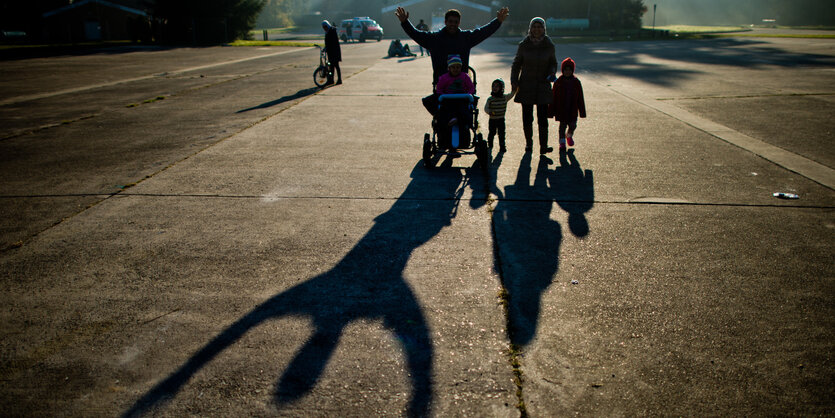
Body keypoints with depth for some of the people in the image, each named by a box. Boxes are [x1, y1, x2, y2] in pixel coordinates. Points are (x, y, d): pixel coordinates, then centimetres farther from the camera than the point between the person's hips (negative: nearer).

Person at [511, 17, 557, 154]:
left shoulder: (549, 45, 2)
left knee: (542, 117, -8)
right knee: (527, 117, 4)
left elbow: (553, 63, 13)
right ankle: (528, 143, 20)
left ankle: (543, 146, -8)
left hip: (543, 85, 0)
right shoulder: (523, 45, 0)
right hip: (526, 85, 0)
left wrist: (552, 73, -8)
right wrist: (514, 80, -3)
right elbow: (516, 64, 8)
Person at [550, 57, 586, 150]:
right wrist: (552, 111, -3)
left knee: (573, 126, 4)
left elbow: (580, 98, 4)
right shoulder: (558, 82, -5)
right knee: (562, 125, 3)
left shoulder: (576, 82, 0)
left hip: (572, 110, 2)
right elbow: (554, 97, -2)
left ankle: (569, 136, 36)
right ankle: (562, 142, 16)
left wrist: (582, 111, 4)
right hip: (561, 110, -2)